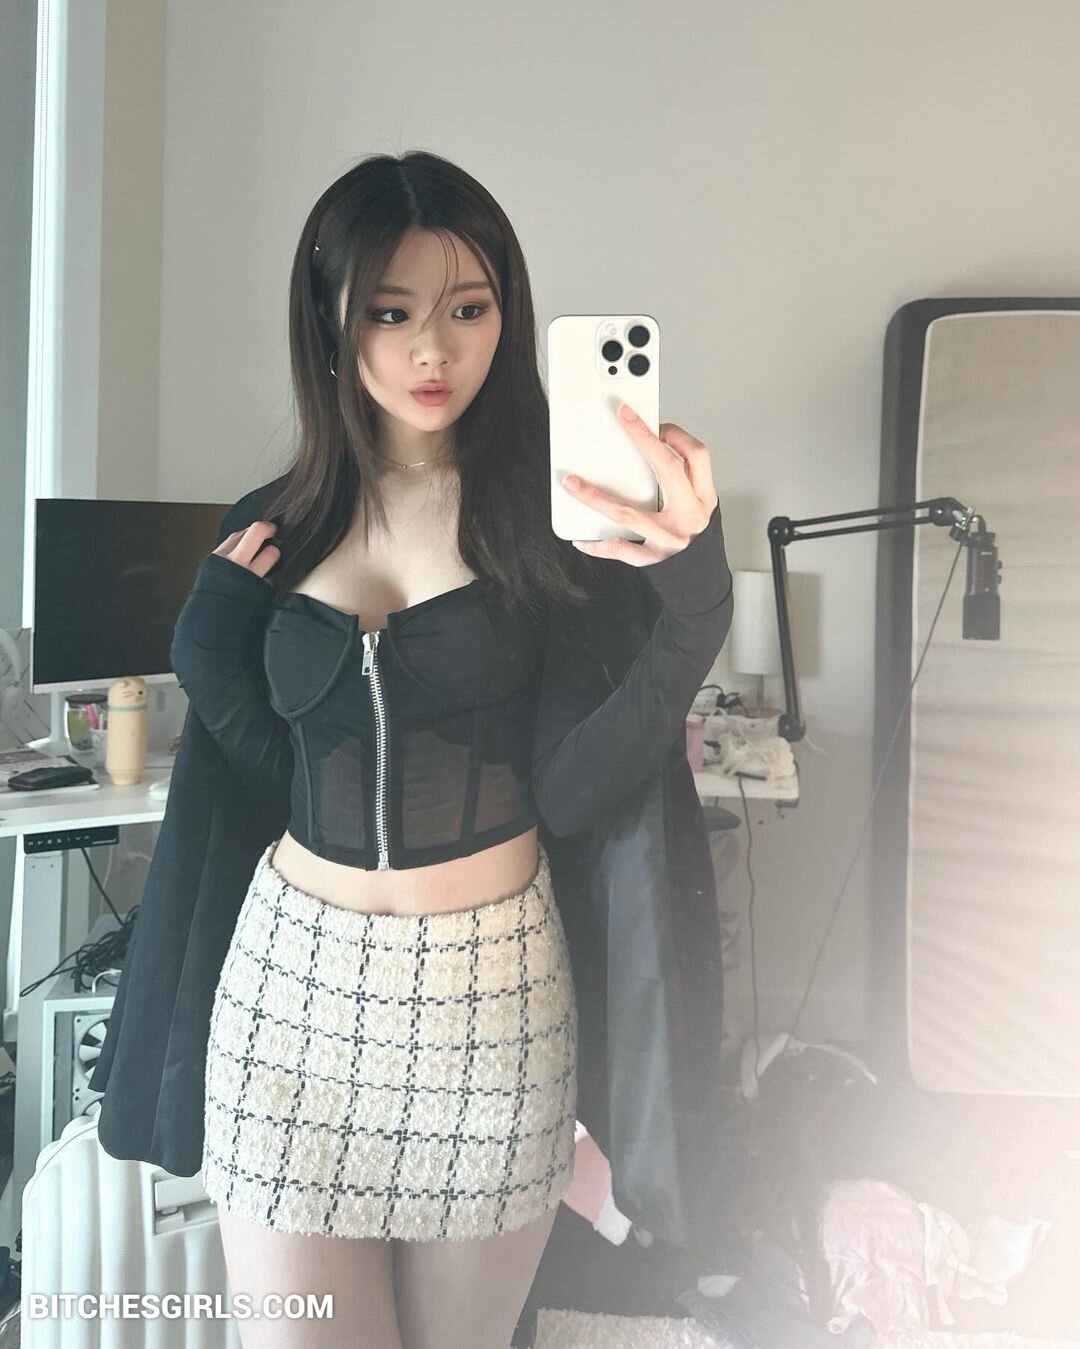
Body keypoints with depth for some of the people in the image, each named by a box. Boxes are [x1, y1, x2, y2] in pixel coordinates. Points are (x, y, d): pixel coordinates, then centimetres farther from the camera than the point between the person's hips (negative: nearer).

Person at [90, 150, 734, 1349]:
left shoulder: (559, 517, -5)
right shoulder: (277, 528, 4)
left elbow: (570, 790, -13)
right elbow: (278, 773, 8)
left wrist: (694, 605, -25)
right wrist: (205, 646, -6)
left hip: (492, 981, -1)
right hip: (293, 976, 2)